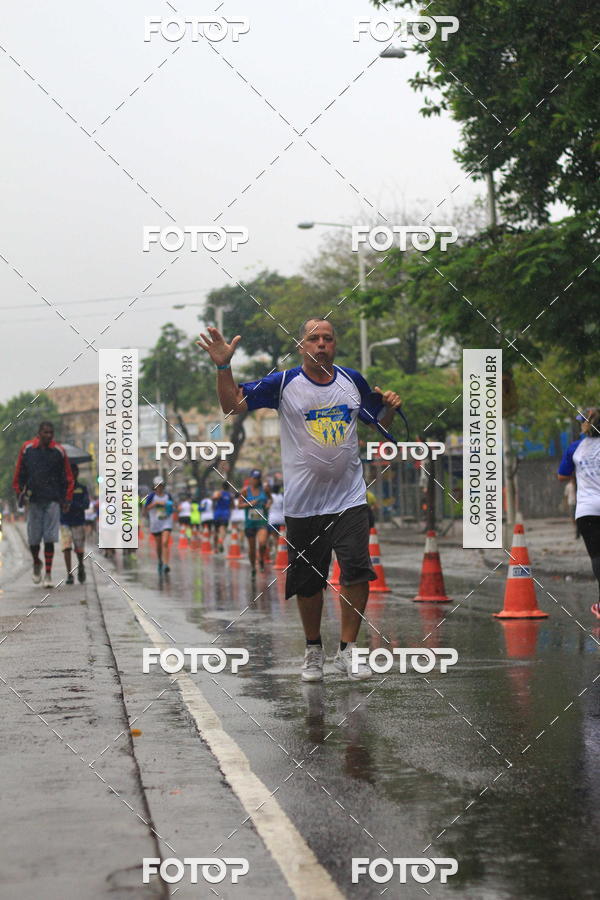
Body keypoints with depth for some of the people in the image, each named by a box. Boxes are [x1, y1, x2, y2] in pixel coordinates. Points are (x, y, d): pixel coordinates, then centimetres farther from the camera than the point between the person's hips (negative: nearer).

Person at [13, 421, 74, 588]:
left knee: (49, 539, -6)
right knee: (33, 539, 3)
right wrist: (19, 492, 3)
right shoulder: (27, 448, 2)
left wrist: (66, 499, 4)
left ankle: (48, 575, -1)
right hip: (34, 499, 1)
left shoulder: (59, 451, 2)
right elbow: (19, 473, 11)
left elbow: (67, 477, 9)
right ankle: (36, 564, 32)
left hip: (53, 500, -1)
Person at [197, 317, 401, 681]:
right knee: (308, 580, 7)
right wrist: (224, 366, -20)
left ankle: (347, 650, -1)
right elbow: (233, 404, -5)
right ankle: (314, 650, 24)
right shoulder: (284, 383, -3)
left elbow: (380, 420, 21)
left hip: (349, 498, 1)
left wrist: (390, 405, -1)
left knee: (357, 572, -11)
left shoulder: (352, 380, 6)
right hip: (303, 501, -1)